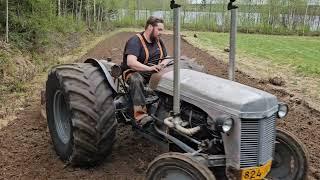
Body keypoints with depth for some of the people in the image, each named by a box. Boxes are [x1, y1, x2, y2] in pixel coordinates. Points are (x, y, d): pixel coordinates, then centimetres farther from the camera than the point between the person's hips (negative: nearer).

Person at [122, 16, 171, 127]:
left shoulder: (158, 41, 11)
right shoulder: (135, 41, -14)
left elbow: (167, 58, 12)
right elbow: (130, 62, -28)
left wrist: (163, 64, -13)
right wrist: (149, 68, -39)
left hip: (154, 72, 7)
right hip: (134, 72, -6)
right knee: (136, 80, -40)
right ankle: (141, 116, -47)